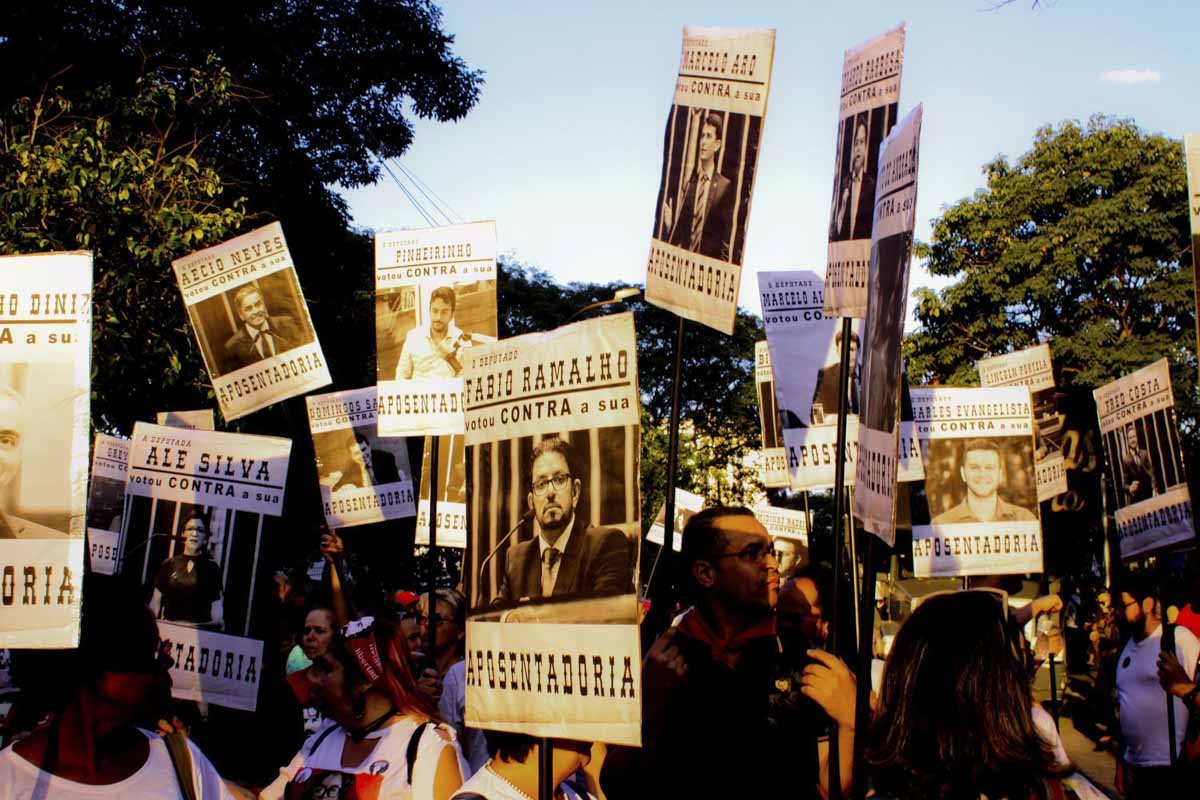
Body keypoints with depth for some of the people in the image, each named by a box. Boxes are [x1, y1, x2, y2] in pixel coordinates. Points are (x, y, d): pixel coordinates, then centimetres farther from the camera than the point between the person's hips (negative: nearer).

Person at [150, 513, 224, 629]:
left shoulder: (211, 567, 7)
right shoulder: (169, 564, 11)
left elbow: (217, 602, 2)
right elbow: (156, 602, 11)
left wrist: (217, 622, -15)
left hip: (199, 628, -1)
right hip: (169, 626, 2)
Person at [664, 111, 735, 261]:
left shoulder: (725, 186, -5)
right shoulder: (689, 183, 7)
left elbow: (727, 235, -3)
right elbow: (681, 226, 12)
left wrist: (722, 265, -6)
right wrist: (670, 224, -5)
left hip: (709, 259, -3)